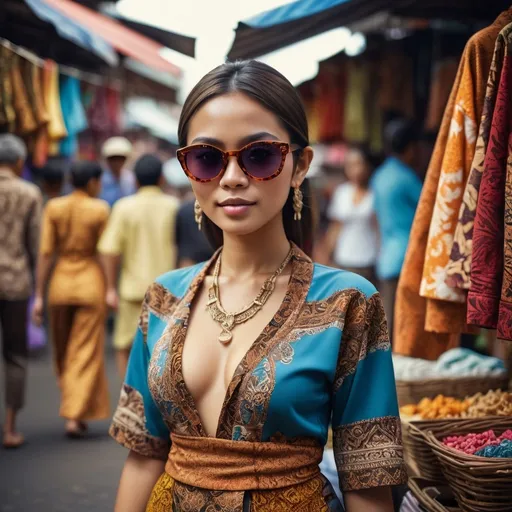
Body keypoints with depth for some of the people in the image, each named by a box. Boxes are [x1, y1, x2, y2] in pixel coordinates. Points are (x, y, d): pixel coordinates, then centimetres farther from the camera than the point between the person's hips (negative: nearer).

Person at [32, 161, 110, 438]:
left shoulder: (53, 207, 0)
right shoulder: (99, 209, -6)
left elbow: (46, 252, -3)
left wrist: (39, 296, -1)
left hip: (60, 282, 3)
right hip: (91, 282, -3)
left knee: (63, 353, 16)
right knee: (86, 353, 2)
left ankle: (73, 409, 25)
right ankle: (74, 416, -5)